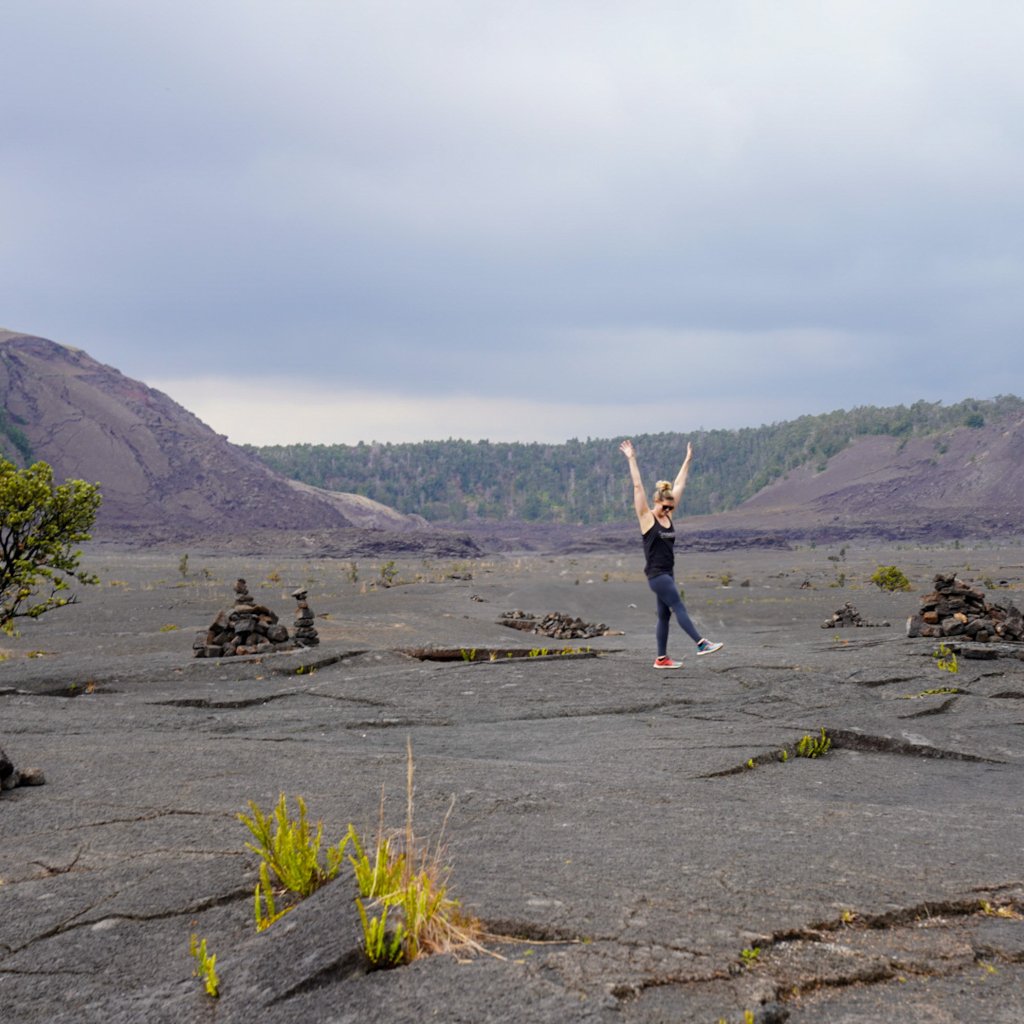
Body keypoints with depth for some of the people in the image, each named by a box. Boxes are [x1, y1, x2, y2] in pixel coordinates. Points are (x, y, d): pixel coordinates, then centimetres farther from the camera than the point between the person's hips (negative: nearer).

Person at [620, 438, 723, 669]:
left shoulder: (667, 516, 10)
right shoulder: (646, 517, -7)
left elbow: (679, 485, 14)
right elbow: (637, 487, -12)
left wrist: (687, 460, 17)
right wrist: (631, 459, -15)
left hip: (667, 573, 8)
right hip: (656, 574, -8)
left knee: (664, 615, 8)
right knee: (679, 608, -11)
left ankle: (661, 659, 12)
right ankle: (702, 644, -15)